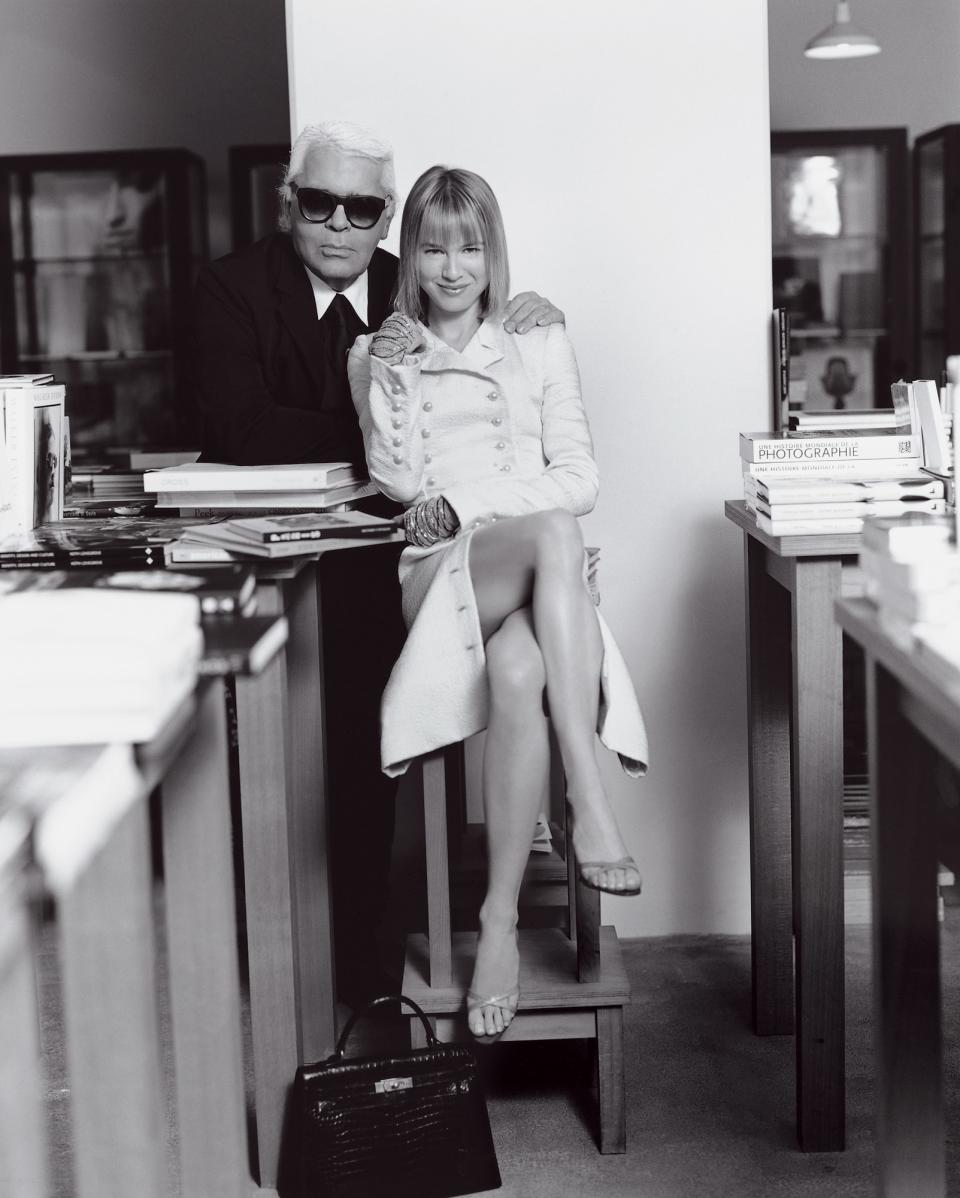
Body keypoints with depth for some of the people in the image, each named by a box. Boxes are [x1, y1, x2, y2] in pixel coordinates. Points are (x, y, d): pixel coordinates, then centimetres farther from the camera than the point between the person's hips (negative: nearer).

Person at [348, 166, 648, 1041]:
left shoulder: (541, 347, 19)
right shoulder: (376, 358, 20)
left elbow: (580, 478, 8)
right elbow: (396, 480, 12)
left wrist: (465, 499, -4)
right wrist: (388, 373, -1)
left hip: (538, 574, 1)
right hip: (443, 573, -1)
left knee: (518, 676, -39)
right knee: (554, 532, -39)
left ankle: (501, 922, -38)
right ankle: (589, 799, -46)